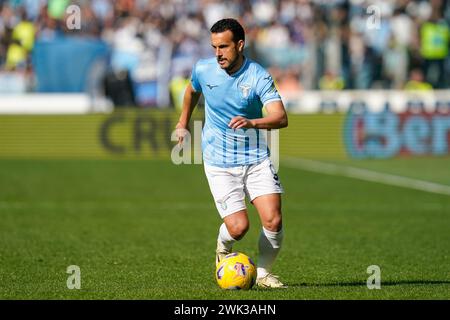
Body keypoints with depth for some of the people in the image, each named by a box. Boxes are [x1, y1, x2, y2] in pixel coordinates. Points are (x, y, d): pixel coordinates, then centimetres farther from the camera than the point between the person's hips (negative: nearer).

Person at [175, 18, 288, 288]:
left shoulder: (258, 76, -13)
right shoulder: (203, 70, -5)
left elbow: (281, 118, -25)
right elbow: (192, 91, 21)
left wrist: (252, 122, -43)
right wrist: (183, 124, 31)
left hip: (256, 159, 0)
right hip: (219, 164, 0)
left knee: (273, 220, -14)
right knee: (238, 227, -15)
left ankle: (264, 273, 12)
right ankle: (223, 248, 22)